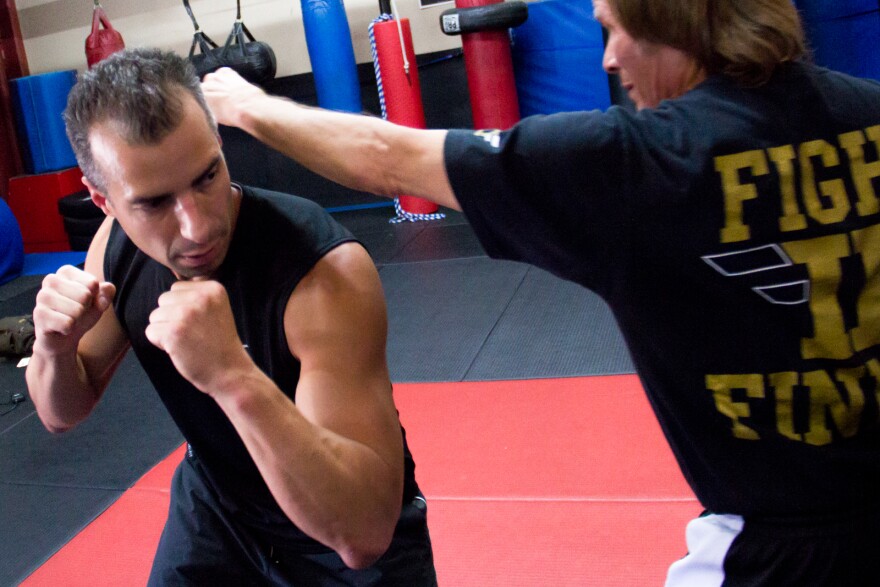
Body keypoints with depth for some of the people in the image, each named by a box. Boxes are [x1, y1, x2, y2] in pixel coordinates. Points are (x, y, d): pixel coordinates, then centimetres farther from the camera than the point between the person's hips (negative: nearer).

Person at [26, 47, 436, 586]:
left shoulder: (327, 273, -33)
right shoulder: (117, 246, -14)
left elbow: (365, 532, -37)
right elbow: (63, 413, 0)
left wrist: (236, 378, -48)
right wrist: (54, 347, -21)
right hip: (213, 508, 5)